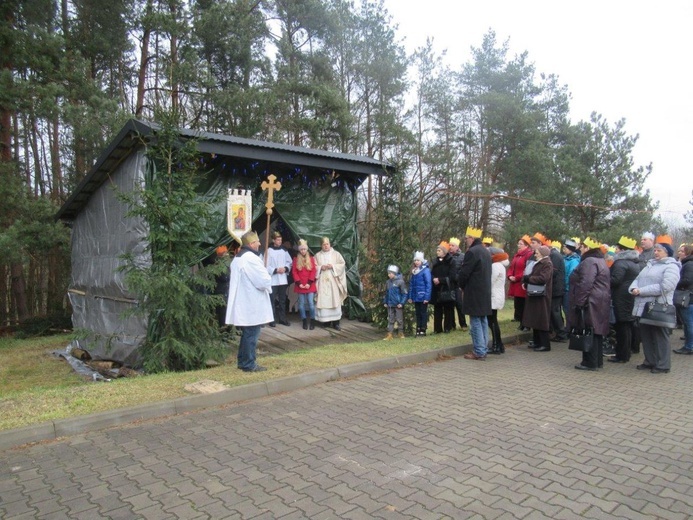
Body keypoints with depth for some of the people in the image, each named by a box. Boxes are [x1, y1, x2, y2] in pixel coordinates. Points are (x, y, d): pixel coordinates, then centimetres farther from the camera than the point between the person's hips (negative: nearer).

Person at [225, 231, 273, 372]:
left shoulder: (237, 258, 13)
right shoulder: (251, 258, -19)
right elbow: (264, 280, -21)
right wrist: (268, 283, 2)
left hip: (243, 303, 10)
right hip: (252, 305, -10)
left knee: (247, 334, 19)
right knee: (251, 335, 0)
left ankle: (243, 361, 26)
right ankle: (249, 364, 7)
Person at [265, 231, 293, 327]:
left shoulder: (284, 251, 7)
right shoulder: (269, 251, -8)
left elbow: (289, 262, 12)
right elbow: (266, 265, -11)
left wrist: (285, 268, -6)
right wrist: (276, 270, -17)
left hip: (283, 279, 5)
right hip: (273, 279, -5)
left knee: (282, 300, 12)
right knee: (272, 300, -1)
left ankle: (282, 318, 21)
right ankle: (272, 319, 7)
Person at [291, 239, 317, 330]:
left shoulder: (311, 258, 5)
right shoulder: (296, 259, 6)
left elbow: (313, 271, 0)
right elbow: (294, 272, 2)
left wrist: (309, 283, -9)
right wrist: (299, 283, -8)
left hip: (310, 285, -1)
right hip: (300, 286, 1)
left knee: (311, 303, -5)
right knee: (301, 304, 3)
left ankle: (312, 321, 5)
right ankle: (304, 321, 12)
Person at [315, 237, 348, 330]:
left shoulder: (336, 254, 8)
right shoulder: (317, 255, 11)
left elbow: (342, 264, 2)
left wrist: (333, 266, -11)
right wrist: (321, 267, -10)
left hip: (333, 281, -1)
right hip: (322, 281, 1)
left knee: (335, 300, -6)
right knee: (323, 300, -3)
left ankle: (336, 322, -4)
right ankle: (326, 320, 7)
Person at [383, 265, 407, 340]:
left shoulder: (400, 281, -10)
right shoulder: (388, 282, 9)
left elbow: (405, 293, -9)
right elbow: (386, 293, 18)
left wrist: (402, 303, -14)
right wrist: (385, 302, 13)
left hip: (398, 305, -5)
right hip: (390, 305, 5)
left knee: (399, 319, 6)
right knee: (390, 319, 7)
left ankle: (400, 333, 19)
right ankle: (389, 334, 10)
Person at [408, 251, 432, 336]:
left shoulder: (426, 270, -9)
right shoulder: (414, 271, 11)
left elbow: (428, 284, -13)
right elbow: (411, 284, 12)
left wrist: (427, 297, -18)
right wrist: (410, 296, 8)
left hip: (423, 297, -6)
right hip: (415, 297, 6)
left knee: (423, 313, 2)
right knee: (418, 313, 11)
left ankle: (423, 330, 9)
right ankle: (418, 330, 18)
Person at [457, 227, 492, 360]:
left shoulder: (472, 252, -16)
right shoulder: (486, 251, 13)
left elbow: (464, 273, -17)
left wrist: (462, 285, 2)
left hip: (474, 293, -9)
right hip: (485, 292, 9)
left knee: (476, 322, -4)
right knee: (483, 321, 13)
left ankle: (479, 352, -2)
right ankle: (483, 349, 19)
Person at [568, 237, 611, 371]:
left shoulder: (589, 262, -15)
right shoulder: (600, 261, 19)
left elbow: (585, 284, -24)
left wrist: (579, 302, -21)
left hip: (590, 303, -11)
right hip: (601, 302, 11)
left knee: (589, 332, -6)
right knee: (597, 331, 14)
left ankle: (590, 362, -1)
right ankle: (598, 361, 21)